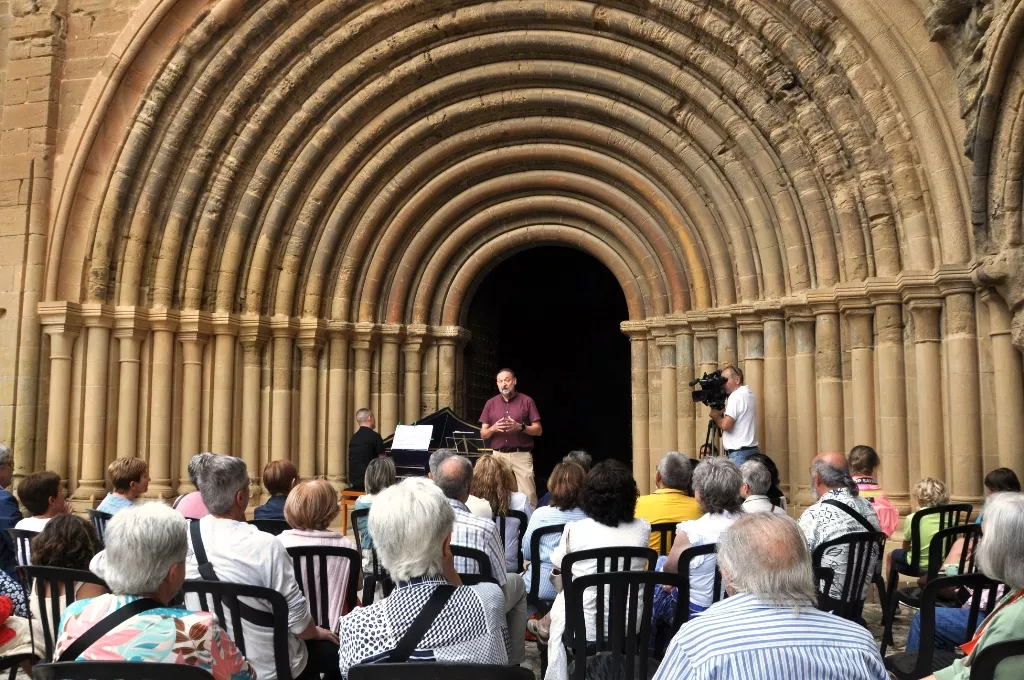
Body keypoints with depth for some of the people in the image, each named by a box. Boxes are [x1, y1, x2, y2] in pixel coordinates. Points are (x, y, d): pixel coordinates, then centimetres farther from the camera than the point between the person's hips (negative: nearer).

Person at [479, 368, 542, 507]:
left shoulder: (527, 401, 3)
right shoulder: (490, 403, 10)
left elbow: (538, 430, 2)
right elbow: (483, 434, 11)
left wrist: (520, 427, -15)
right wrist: (493, 428, -11)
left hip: (522, 455, -2)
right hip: (498, 455, 2)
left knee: (528, 494, -9)